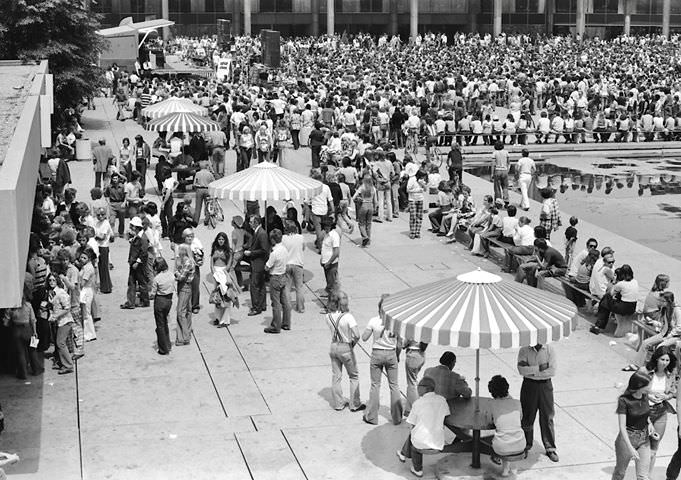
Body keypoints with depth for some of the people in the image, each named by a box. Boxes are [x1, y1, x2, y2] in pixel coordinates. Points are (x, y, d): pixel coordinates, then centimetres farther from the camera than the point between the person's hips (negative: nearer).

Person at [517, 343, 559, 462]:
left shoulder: (549, 349, -4)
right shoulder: (524, 350, -3)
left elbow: (552, 370, -12)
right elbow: (521, 369, -14)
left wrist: (531, 371, -14)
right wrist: (540, 368, -20)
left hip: (545, 386, 0)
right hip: (529, 385, 0)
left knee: (547, 418, 3)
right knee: (527, 417, 9)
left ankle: (550, 449, 13)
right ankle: (527, 445, 27)